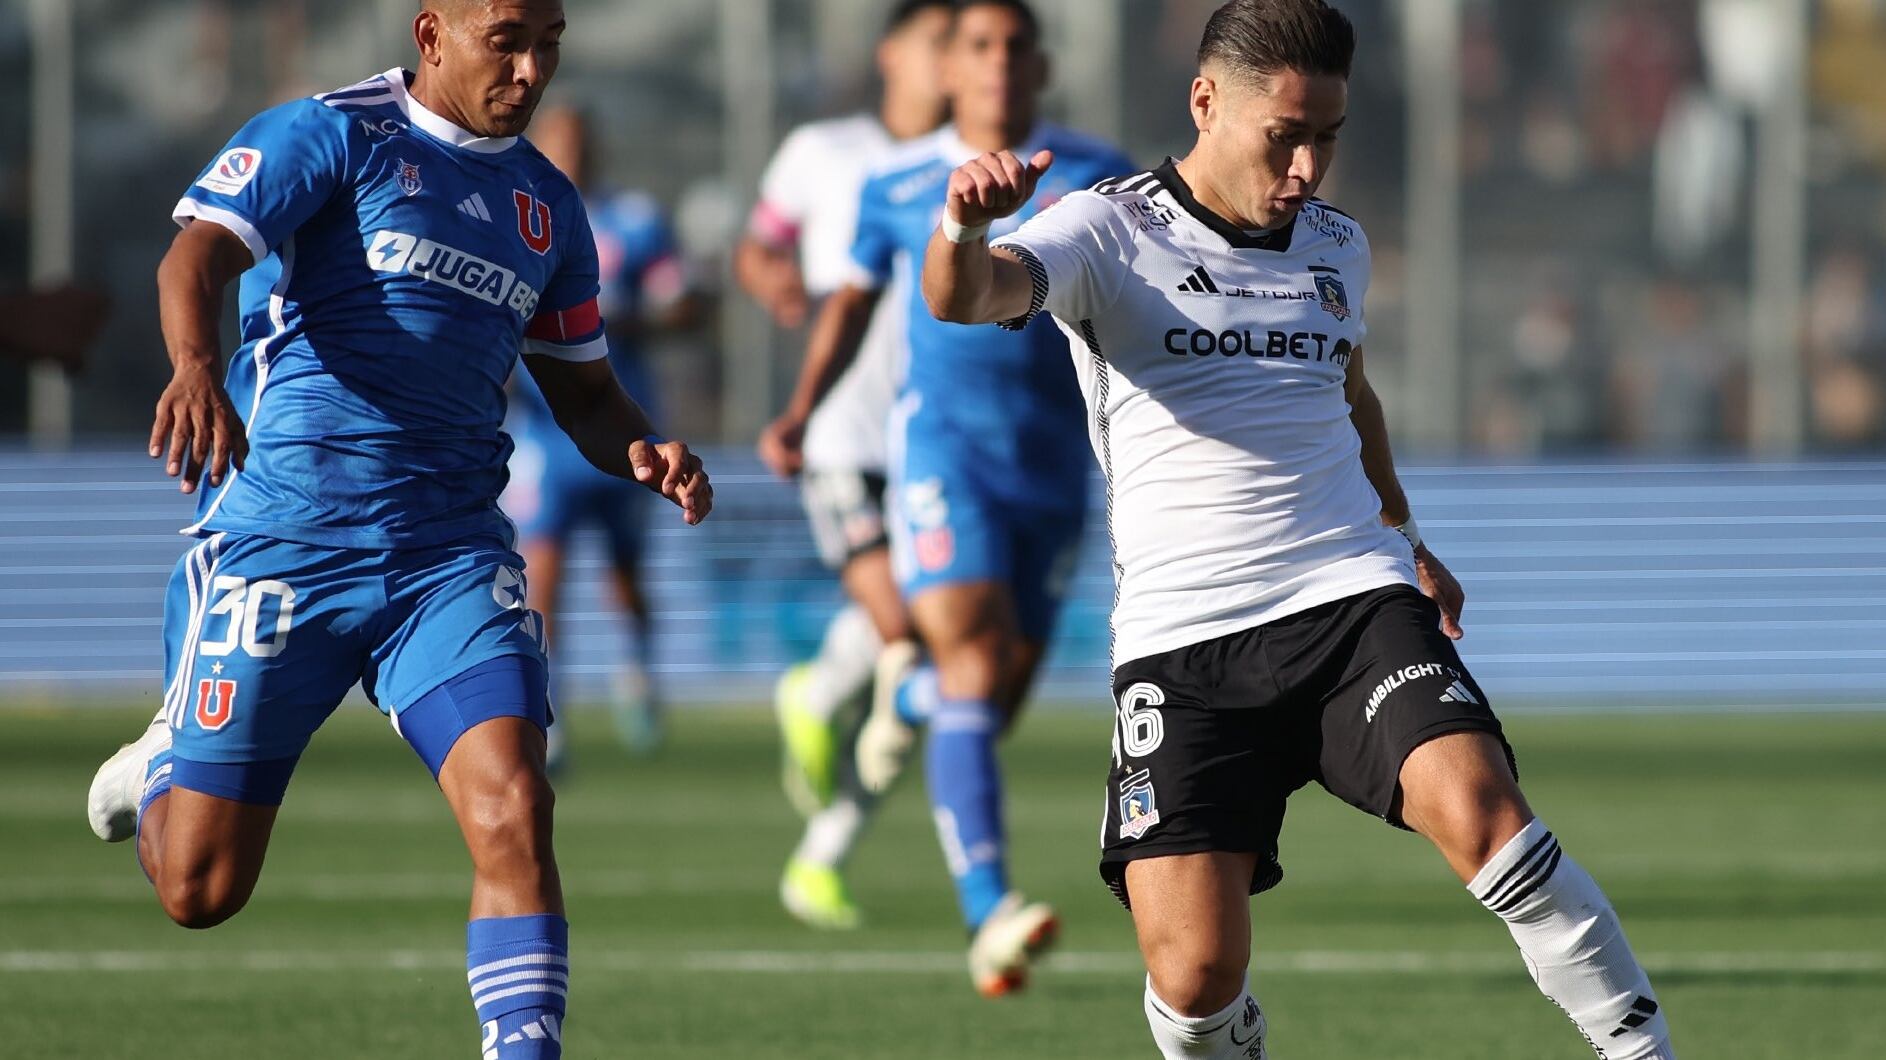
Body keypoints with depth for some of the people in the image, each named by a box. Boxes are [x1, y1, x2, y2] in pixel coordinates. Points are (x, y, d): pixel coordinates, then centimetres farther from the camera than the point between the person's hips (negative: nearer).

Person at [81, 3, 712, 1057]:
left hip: (452, 554, 4)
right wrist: (198, 367, -40)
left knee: (514, 811, -21)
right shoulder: (331, 137, -3)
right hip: (281, 534, -4)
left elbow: (584, 393, 25)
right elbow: (196, 257, -18)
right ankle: (162, 769, 39)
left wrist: (645, 453, 1)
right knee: (199, 888, 3)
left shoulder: (550, 207, 16)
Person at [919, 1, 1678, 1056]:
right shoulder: (1107, 234, -1)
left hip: (1355, 601, 3)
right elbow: (965, 297, -21)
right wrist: (966, 227, -43)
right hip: (1182, 639, -3)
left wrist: (1404, 535, 38)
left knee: (1480, 812, -27)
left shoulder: (1338, 246, 16)